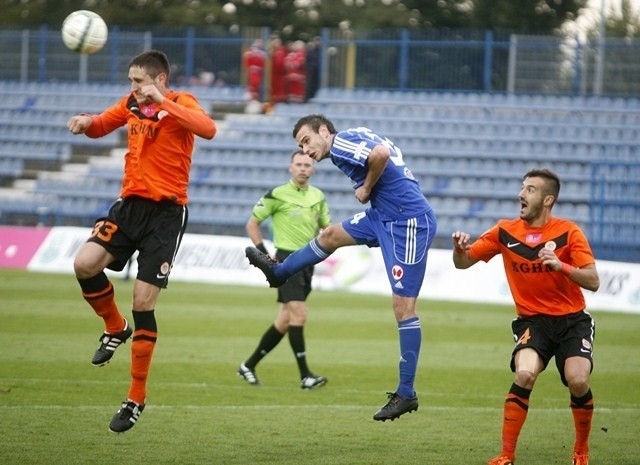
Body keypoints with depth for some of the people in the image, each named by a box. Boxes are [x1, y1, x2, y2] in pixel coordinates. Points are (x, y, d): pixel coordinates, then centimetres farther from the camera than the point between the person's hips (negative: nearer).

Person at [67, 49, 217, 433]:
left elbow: (208, 129, -29)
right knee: (85, 264, -16)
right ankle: (116, 329, 13)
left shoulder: (181, 103, -9)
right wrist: (85, 122, -1)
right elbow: (99, 127, 23)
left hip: (166, 212, -5)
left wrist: (162, 103, -35)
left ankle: (137, 399, 4)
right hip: (130, 204, 5)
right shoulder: (131, 104, 8)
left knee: (143, 302, -7)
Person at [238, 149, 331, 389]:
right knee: (299, 315, -16)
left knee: (284, 322, 9)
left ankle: (249, 366, 20)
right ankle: (305, 375, -15)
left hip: (307, 262, 7)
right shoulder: (277, 195, -6)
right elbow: (252, 224, 0)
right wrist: (264, 254, -7)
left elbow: (326, 227, 22)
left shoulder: (318, 196, 10)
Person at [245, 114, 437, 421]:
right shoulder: (344, 150, 17)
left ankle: (406, 394, -6)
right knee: (330, 236, 24)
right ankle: (278, 273, 48)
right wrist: (368, 190, 0)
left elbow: (380, 154, -30)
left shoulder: (342, 142, -12)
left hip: (409, 221, -10)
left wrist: (366, 188, -13)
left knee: (403, 305, -8)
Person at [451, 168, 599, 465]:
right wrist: (459, 248, -17)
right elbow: (463, 262, 7)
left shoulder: (568, 232, -7)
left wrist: (560, 264, -28)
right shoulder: (505, 232, 0)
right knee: (525, 374, -27)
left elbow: (593, 282, -12)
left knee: (578, 381, -21)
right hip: (532, 320, 1)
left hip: (572, 319, -1)